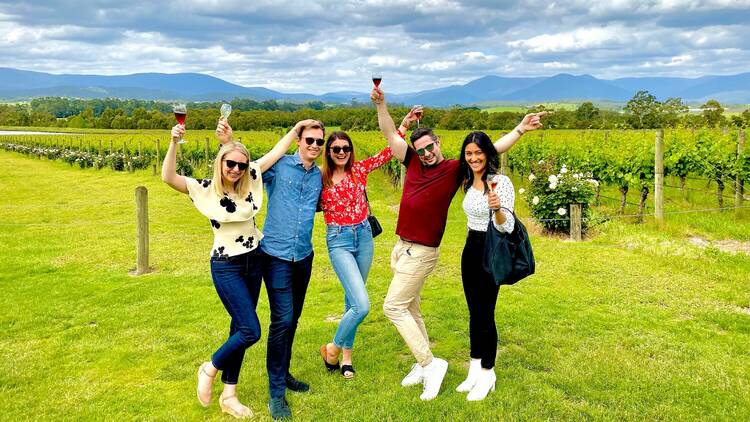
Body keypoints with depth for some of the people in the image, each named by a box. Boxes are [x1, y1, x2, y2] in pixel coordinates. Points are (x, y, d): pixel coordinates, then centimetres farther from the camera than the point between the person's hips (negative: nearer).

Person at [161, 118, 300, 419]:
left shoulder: (249, 180, -1)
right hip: (226, 267, -5)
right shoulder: (206, 189, -11)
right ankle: (209, 370, 16)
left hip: (253, 262, 5)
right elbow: (168, 178, -23)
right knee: (251, 331, -11)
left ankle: (229, 396, 22)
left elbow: (275, 152, 2)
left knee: (240, 328, 10)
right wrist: (174, 143, -33)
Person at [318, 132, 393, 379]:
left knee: (352, 300, 14)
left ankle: (347, 355, 29)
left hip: (364, 236, 4)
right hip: (339, 241, -4)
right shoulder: (320, 178, -3)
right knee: (362, 305, -15)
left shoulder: (359, 169, 2)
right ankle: (332, 348, 9)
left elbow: (388, 152, 4)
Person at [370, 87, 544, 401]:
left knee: (393, 307, -10)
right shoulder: (414, 163, 6)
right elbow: (390, 135, 5)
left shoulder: (454, 169, -7)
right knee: (410, 308, 14)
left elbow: (492, 150, -11)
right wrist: (381, 105, -5)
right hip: (401, 248, 7)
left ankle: (430, 363, -2)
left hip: (422, 253, -7)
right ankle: (423, 364, 26)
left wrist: (520, 129, -19)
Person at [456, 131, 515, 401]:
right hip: (470, 249, 7)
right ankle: (475, 369, 25)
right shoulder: (469, 182, 6)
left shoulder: (501, 182, -17)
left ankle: (487, 374, 15)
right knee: (474, 312, 13)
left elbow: (507, 227, -23)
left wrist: (497, 208, -41)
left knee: (485, 313, 0)